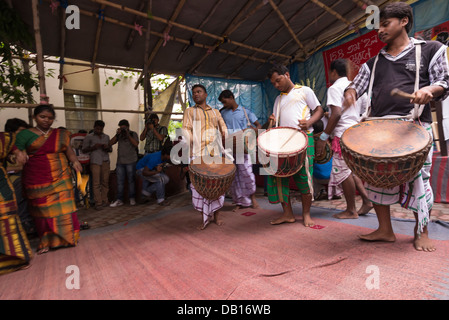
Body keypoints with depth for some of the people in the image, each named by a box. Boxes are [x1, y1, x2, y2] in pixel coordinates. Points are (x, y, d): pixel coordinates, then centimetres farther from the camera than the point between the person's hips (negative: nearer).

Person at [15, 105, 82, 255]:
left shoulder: (60, 134, 12)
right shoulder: (25, 134, 6)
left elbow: (69, 149, 4)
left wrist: (75, 161, -13)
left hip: (60, 178, 1)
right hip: (37, 179, -1)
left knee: (63, 207, -1)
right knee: (43, 210, 5)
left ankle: (64, 238, 13)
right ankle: (46, 242, 19)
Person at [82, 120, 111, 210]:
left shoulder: (106, 137, 18)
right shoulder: (89, 137, 7)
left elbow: (110, 149, 23)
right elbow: (84, 150, 6)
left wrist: (107, 147, 1)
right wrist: (93, 147, -10)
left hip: (105, 161, 4)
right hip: (95, 162, -3)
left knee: (105, 182, 3)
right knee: (96, 182, -6)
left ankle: (104, 200, 12)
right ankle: (98, 203, -3)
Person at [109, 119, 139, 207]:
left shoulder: (133, 134, 3)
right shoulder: (119, 135, 12)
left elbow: (136, 144, -13)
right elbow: (110, 143, 2)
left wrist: (128, 134, -12)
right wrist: (117, 134, -5)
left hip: (131, 161, -3)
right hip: (120, 161, 3)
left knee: (131, 180, 4)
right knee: (120, 181, 5)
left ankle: (132, 198, 15)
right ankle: (119, 200, 11)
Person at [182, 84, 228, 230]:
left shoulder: (215, 112, 23)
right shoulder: (189, 111, 16)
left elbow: (223, 126, 21)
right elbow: (186, 129, 3)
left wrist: (224, 132, -1)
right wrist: (188, 142, -13)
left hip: (216, 152, 2)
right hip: (198, 153, -2)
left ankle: (216, 214, 16)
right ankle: (204, 217, 8)